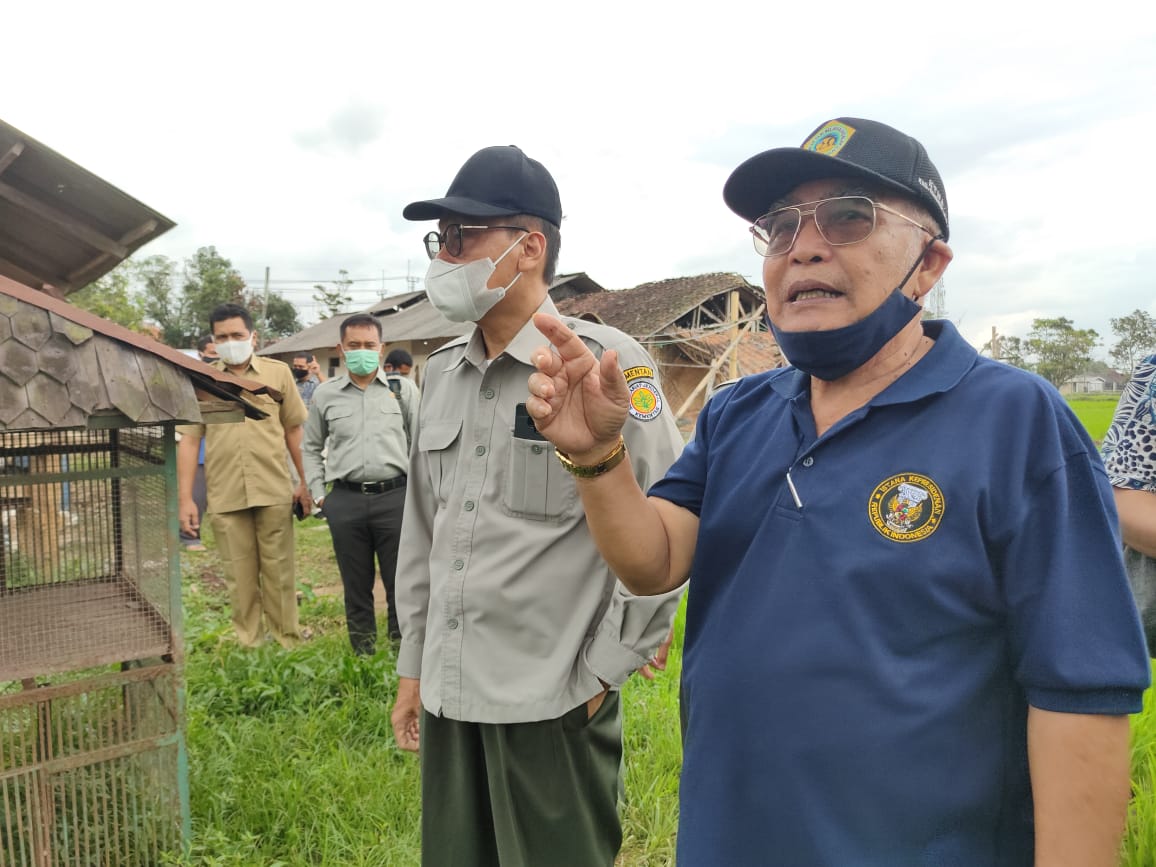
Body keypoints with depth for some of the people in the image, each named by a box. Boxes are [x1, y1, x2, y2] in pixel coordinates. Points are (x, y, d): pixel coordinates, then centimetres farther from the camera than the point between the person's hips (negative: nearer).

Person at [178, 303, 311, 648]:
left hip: (275, 491, 0)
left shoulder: (278, 372, 6)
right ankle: (248, 645, 20)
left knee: (279, 572, 8)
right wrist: (185, 498, 1)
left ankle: (288, 642, 20)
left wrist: (306, 482, 7)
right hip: (225, 495, 1)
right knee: (239, 577, 8)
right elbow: (189, 440, 5)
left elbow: (293, 430, 9)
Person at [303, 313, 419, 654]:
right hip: (346, 501, 2)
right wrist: (318, 493, 9)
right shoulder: (325, 394, 7)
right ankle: (363, 655, 25)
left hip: (394, 497, -1)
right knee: (356, 587, 12)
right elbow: (311, 447, 17)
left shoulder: (403, 389, 4)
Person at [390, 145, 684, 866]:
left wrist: (605, 671, -9)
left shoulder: (607, 362, -13)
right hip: (448, 696, 6)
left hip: (556, 704, -6)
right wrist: (413, 665, 15)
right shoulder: (443, 373, 8)